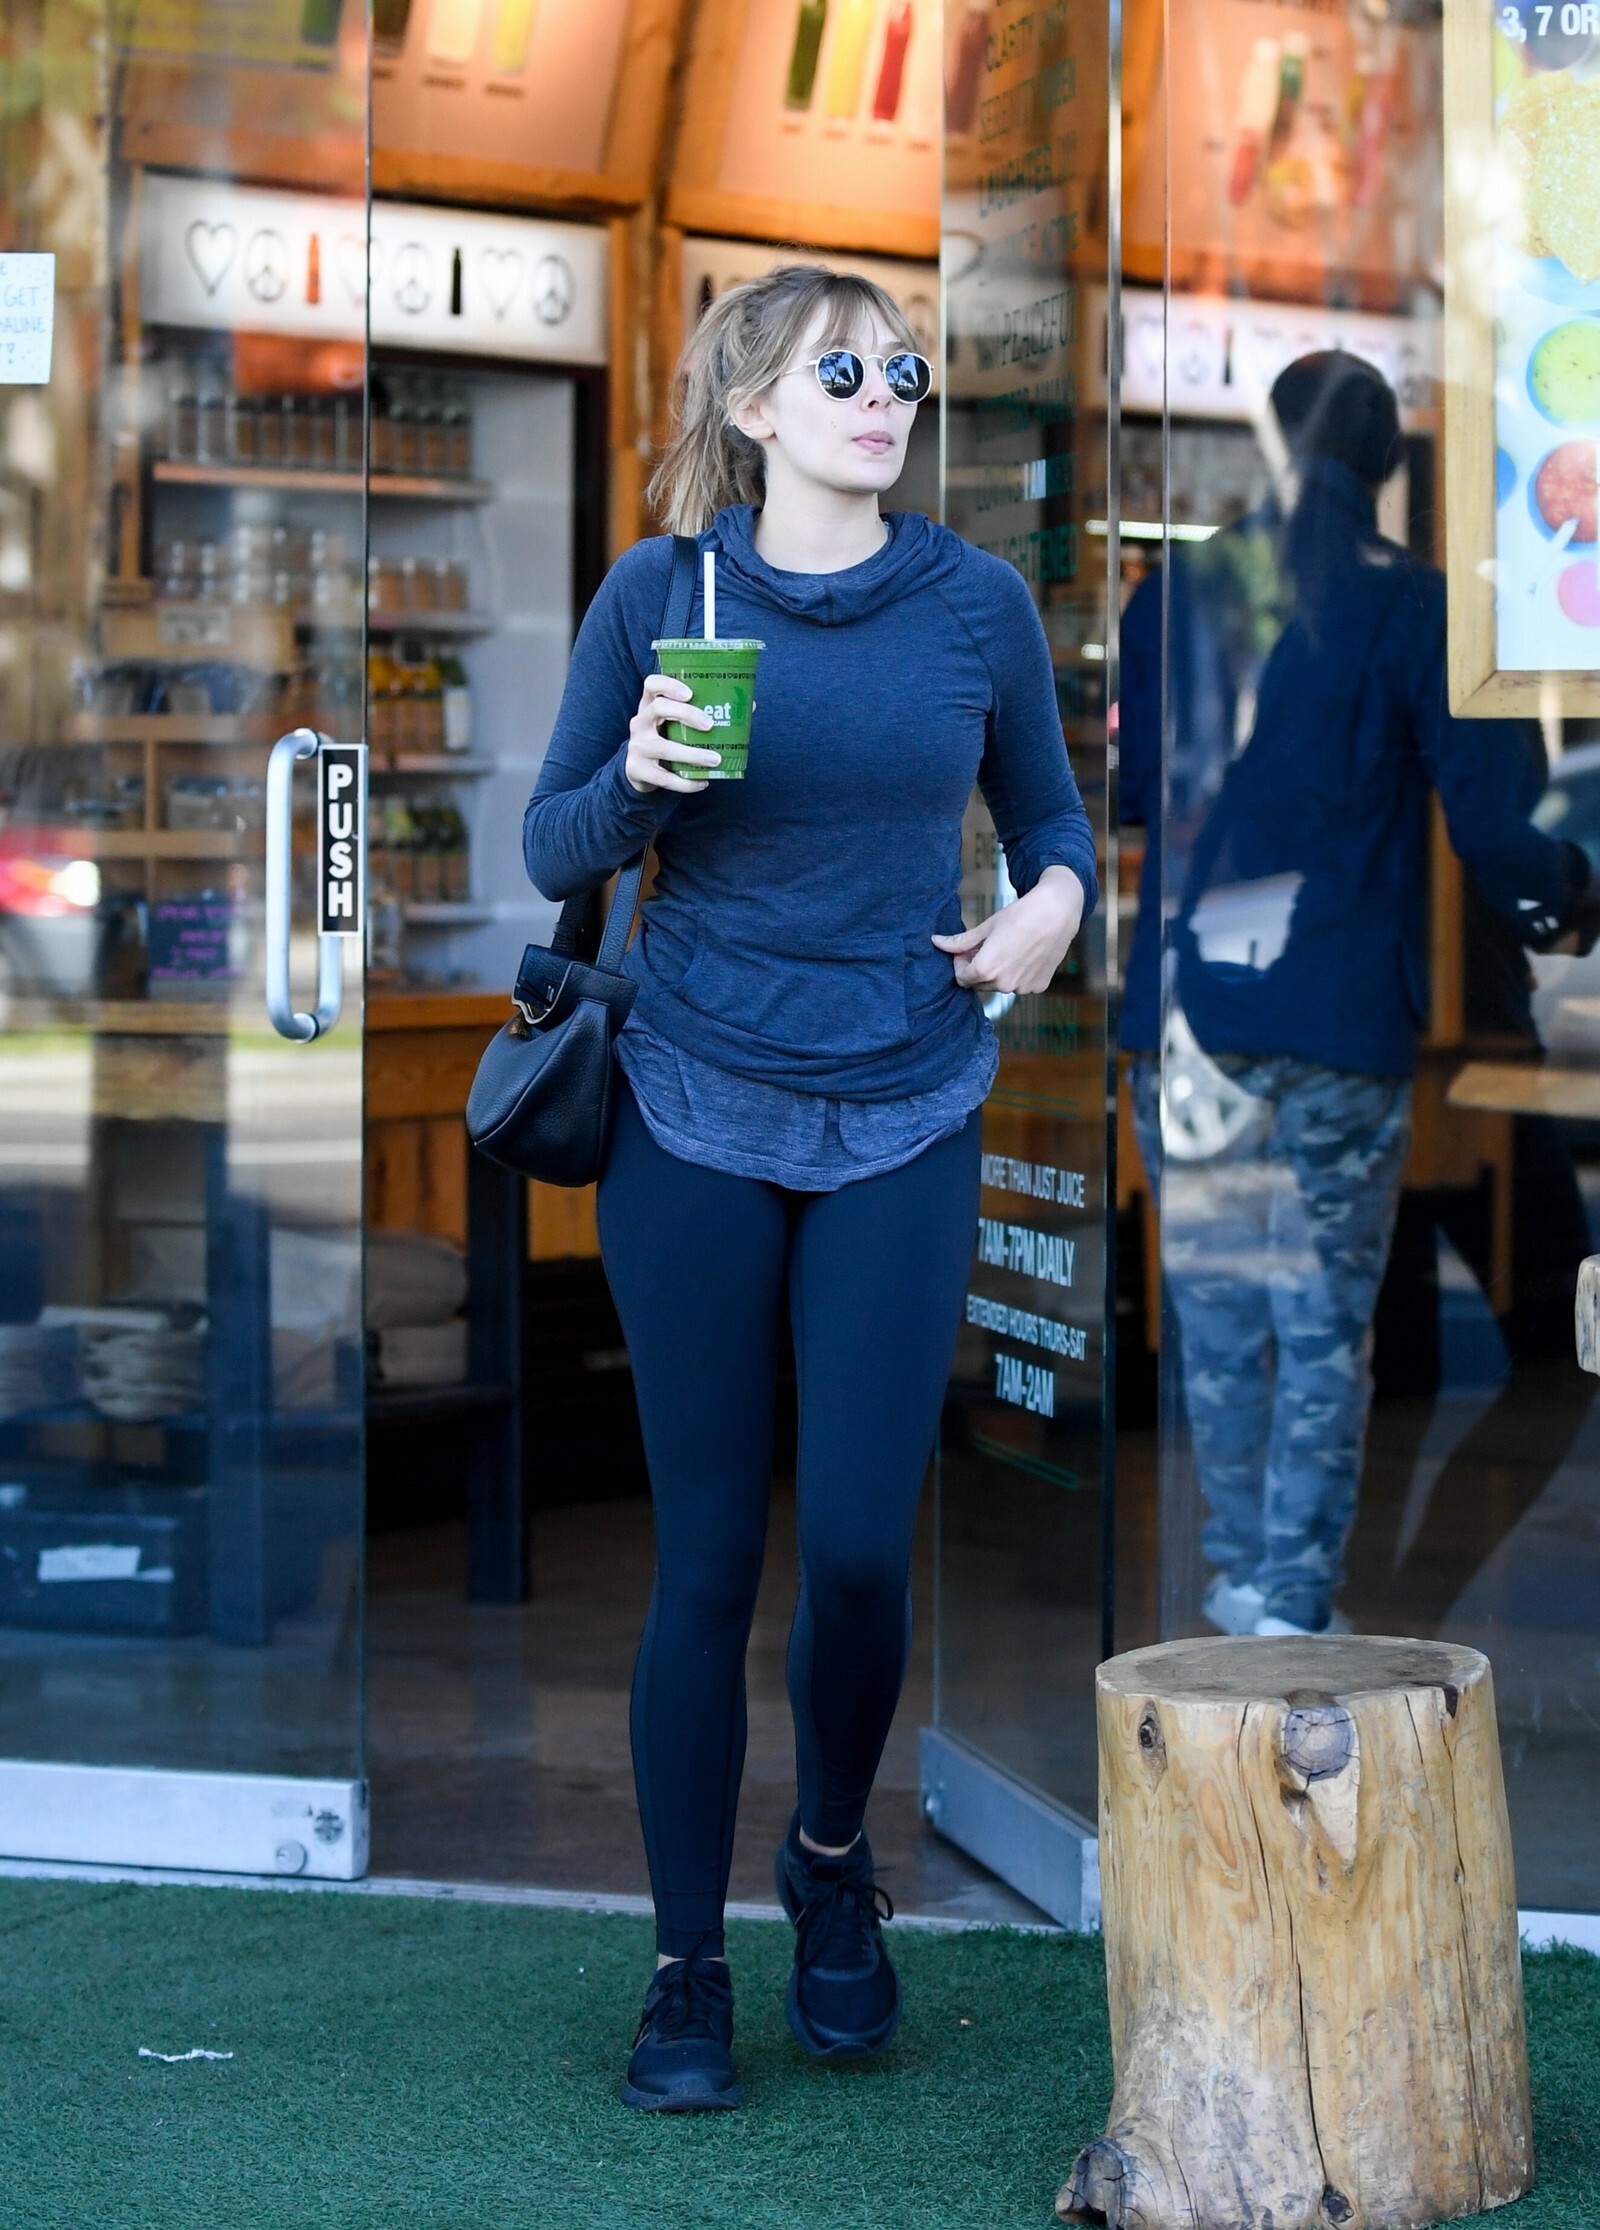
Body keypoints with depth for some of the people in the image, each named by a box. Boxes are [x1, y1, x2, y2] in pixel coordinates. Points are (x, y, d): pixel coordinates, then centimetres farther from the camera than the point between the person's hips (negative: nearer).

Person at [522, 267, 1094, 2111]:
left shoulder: (977, 603, 3)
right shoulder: (659, 592, -1)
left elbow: (1050, 814, 17)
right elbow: (553, 850, 3)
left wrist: (1056, 898, -5)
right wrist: (637, 778, -17)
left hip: (904, 1127, 1)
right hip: (696, 1125, -1)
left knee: (862, 1545, -4)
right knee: (706, 1558, 2)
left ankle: (831, 1856, 27)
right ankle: (685, 1964, 17)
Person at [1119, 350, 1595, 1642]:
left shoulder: (1172, 599, 7)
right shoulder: (1416, 610, -3)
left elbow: (1118, 786, 18)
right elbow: (1495, 813, -5)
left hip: (1184, 1012, 4)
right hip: (1340, 1020, -3)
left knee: (1217, 1316, 14)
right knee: (1325, 1326, 1)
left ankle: (1242, 1574, 23)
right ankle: (1292, 1603, 0)